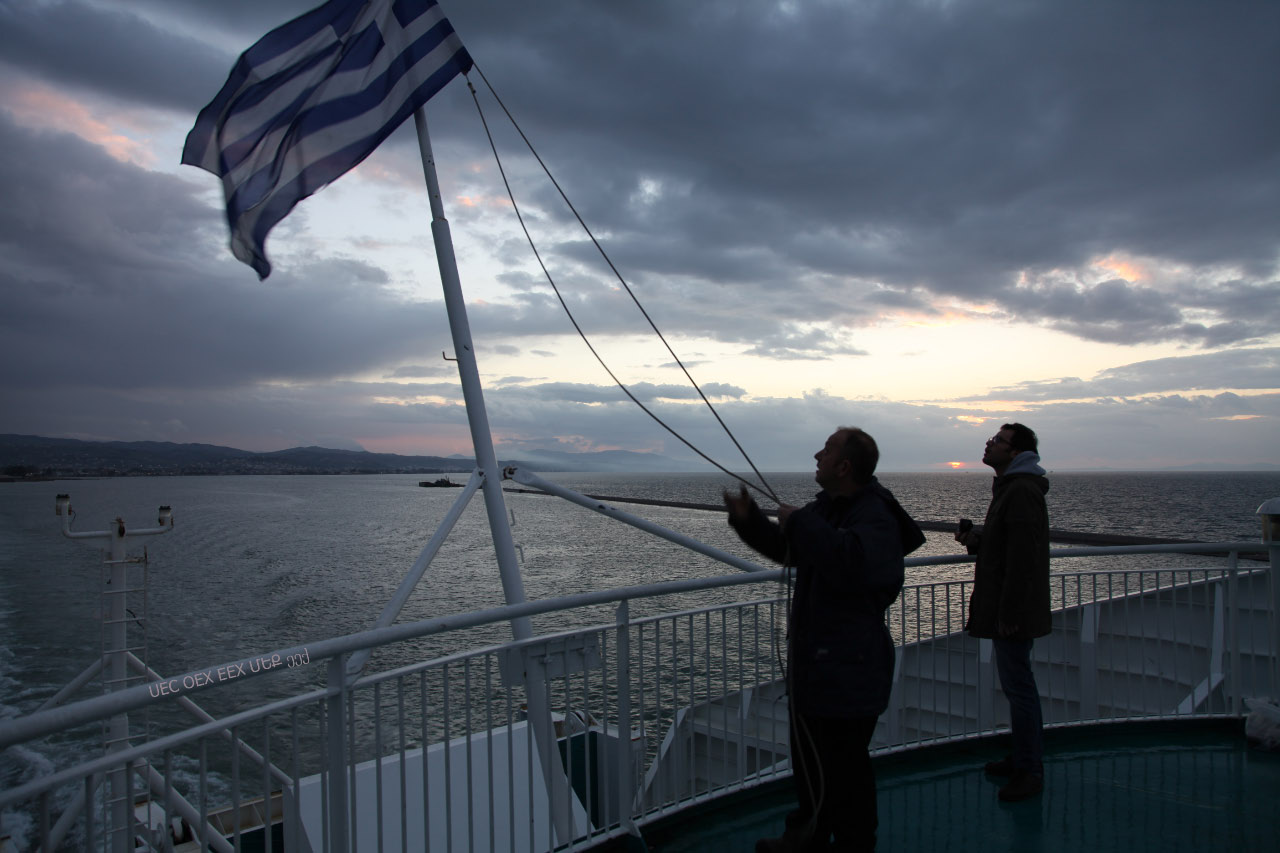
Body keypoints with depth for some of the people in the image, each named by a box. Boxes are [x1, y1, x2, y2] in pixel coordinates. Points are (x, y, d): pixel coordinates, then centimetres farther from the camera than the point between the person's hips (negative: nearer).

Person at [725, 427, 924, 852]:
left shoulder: (875, 517, -21)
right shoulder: (825, 506, 10)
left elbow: (849, 561, -41)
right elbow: (786, 549, 22)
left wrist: (799, 522, -30)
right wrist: (749, 519, 6)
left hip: (849, 668, -10)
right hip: (813, 658, 10)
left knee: (846, 767, 2)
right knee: (810, 760, 24)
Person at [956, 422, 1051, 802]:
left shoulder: (1022, 491, -19)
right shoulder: (1010, 487, 16)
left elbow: (1022, 557, -25)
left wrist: (1009, 613, -25)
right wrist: (974, 538, 9)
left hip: (1013, 612, -11)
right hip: (1005, 608, 11)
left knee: (1018, 686, -4)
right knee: (1018, 684, 18)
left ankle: (1029, 771, 6)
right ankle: (1022, 759, 30)